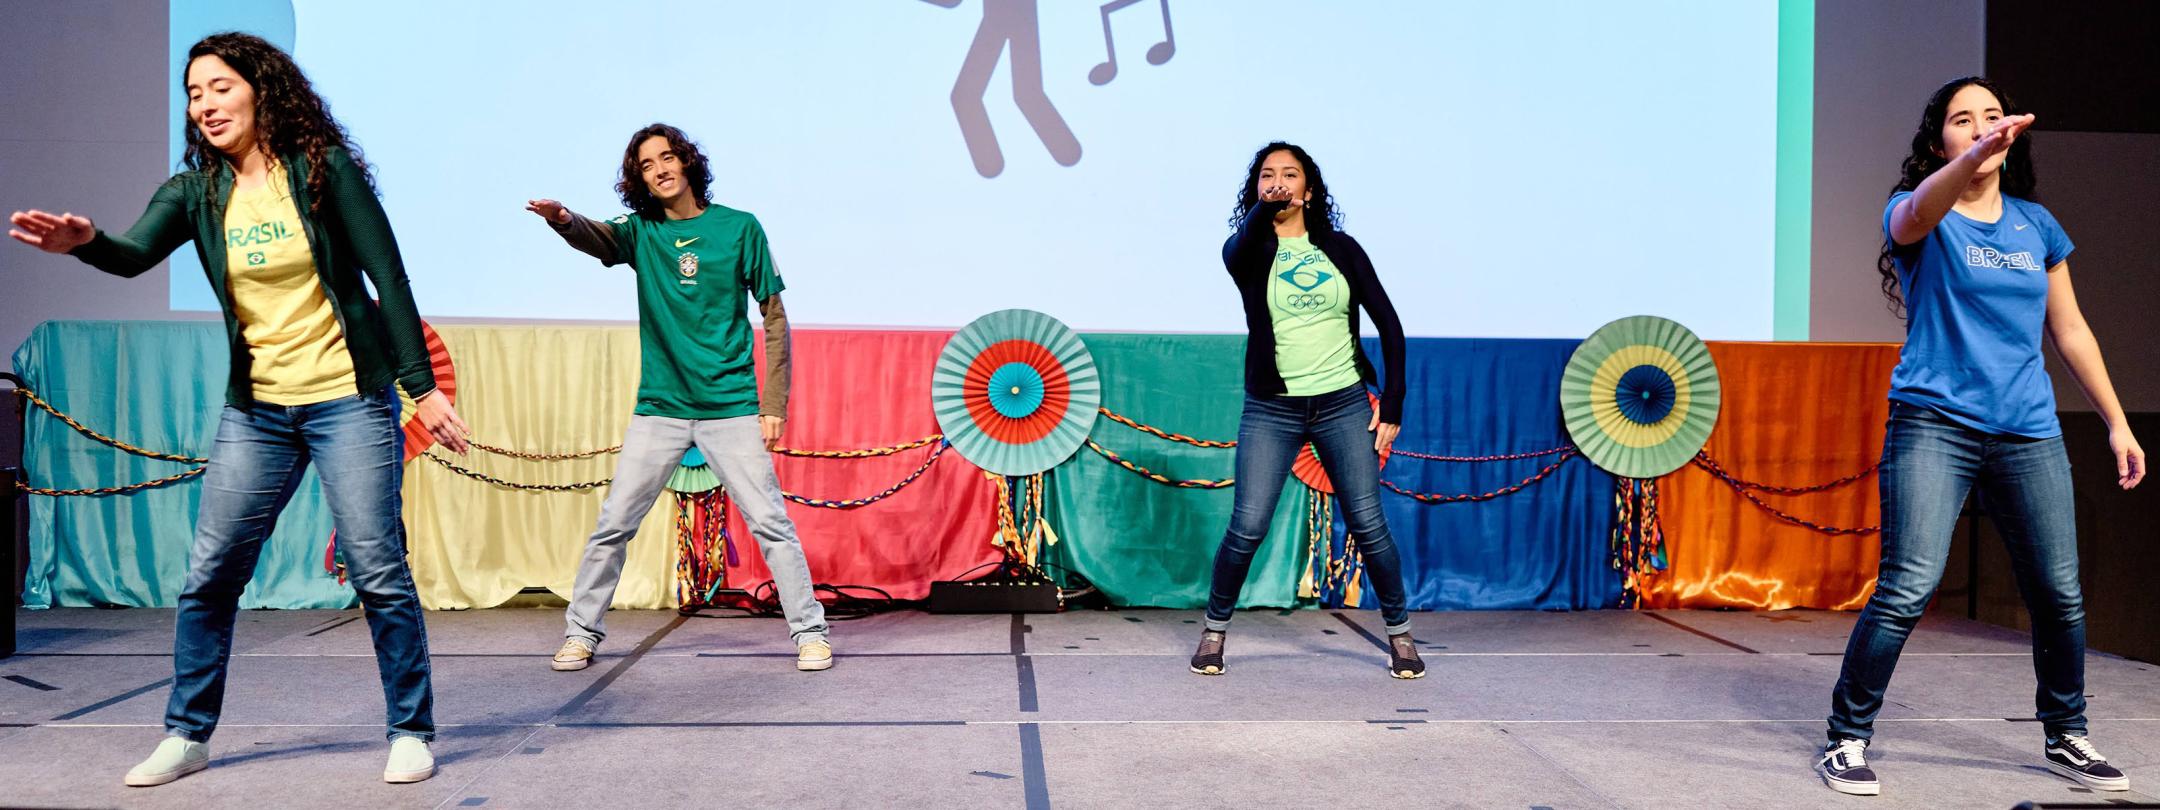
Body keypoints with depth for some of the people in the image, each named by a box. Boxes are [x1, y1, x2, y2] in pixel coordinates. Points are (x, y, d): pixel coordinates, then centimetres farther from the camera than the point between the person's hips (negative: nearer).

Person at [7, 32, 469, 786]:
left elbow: (388, 276, -7)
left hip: (349, 401, -4)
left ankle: (411, 732, 10)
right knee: (208, 575, 6)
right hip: (255, 412, 5)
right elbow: (134, 255, -14)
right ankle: (186, 737, 21)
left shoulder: (323, 169, -7)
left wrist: (422, 385, -10)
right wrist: (84, 241, -38)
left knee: (378, 572, -3)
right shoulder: (193, 192, 4)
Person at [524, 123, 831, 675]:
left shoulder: (739, 228, 1)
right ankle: (581, 633, 19)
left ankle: (810, 631, 8)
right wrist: (562, 220, -41)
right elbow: (595, 238, -16)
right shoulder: (641, 231, 6)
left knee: (770, 522, -3)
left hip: (731, 409, -2)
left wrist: (774, 405, -4)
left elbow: (774, 318, 2)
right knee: (612, 525, 4)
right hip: (658, 408, 2)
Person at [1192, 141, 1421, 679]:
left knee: (1368, 526, 0)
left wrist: (1392, 406, 0)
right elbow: (1238, 253, -25)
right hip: (1272, 409, -1)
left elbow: (1388, 324, 6)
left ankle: (1399, 633, 17)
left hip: (1344, 404, 1)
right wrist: (1265, 210, -44)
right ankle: (1215, 629, 14)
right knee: (1247, 528, -7)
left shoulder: (1340, 248, 7)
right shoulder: (1250, 250, 3)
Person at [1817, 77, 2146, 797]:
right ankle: (1847, 739, -1)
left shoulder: (2037, 225, 14)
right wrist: (1974, 156, -47)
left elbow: (2070, 331, 19)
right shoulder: (1918, 213, 0)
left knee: (2059, 594, 7)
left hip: (2029, 433, 5)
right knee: (1908, 590, -14)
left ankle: (2067, 738, 29)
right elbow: (1917, 212, -27)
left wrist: (2117, 423, 18)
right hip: (1935, 424, -5)